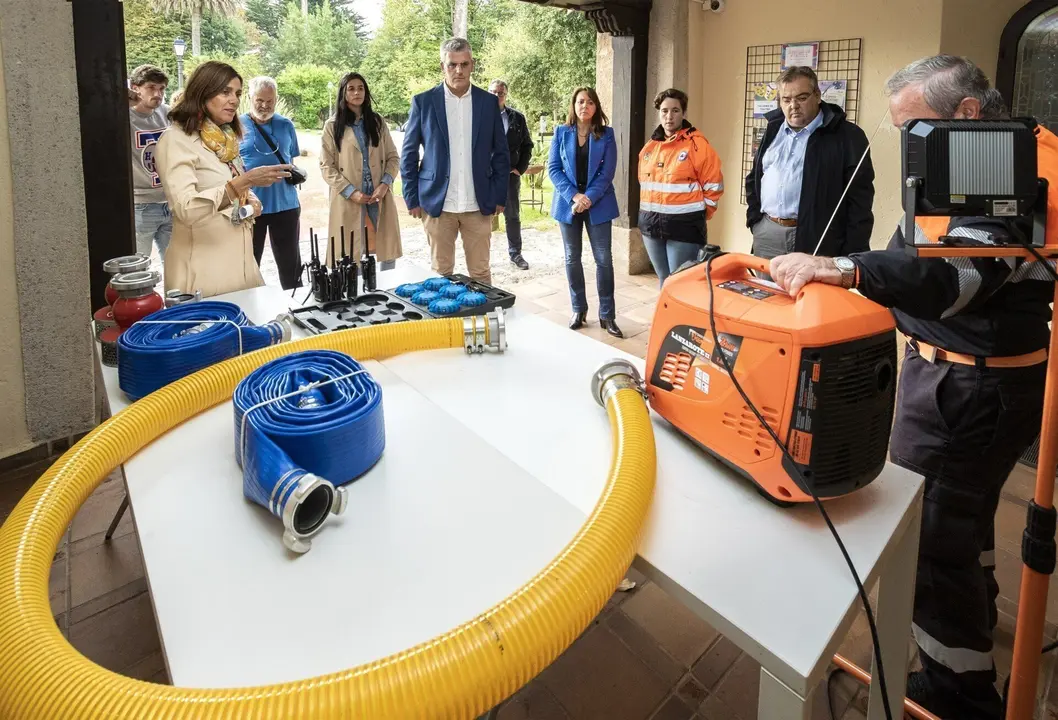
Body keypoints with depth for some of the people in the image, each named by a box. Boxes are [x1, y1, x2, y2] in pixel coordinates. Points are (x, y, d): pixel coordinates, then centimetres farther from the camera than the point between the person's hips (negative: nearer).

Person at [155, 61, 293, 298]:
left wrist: (251, 203, 2)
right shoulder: (176, 140, -11)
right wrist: (244, 181, -31)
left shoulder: (226, 140, 14)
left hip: (240, 264, 7)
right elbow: (186, 209, -24)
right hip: (202, 271, -7)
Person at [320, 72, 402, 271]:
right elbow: (327, 166, -2)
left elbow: (393, 157, 8)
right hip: (349, 199, -2)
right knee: (352, 255, -1)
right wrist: (350, 192, -14)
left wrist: (385, 183, -10)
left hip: (380, 196, 3)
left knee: (387, 249, 6)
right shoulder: (332, 126, 3)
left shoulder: (377, 122, 11)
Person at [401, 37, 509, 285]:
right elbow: (408, 155, 3)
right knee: (441, 273, 7)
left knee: (481, 273, 7)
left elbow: (501, 153, 9)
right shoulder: (423, 102, 0)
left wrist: (499, 197, 4)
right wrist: (412, 199, -1)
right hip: (437, 204, -1)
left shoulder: (489, 102, 5)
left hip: (479, 205, 1)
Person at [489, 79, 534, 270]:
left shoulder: (517, 117, 6)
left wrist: (520, 168, 0)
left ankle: (515, 253, 18)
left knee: (513, 215, 8)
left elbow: (527, 145, 9)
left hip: (510, 174, 2)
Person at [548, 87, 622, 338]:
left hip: (598, 204, -1)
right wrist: (574, 196, -15)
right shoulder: (561, 133, 3)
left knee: (604, 259, -2)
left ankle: (607, 315, 5)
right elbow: (553, 168, -2)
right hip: (568, 202, 1)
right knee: (572, 258, 7)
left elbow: (607, 172, -5)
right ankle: (578, 310, 20)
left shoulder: (606, 134, 1)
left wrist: (588, 198, -17)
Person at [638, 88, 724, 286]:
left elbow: (713, 186, -7)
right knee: (664, 281, 15)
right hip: (652, 223, 6)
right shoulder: (650, 146, 11)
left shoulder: (697, 144, -8)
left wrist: (697, 216, -2)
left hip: (684, 226, -6)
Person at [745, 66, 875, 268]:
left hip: (816, 240, -5)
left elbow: (860, 201, -7)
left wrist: (853, 256, -12)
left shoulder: (847, 136, -3)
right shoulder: (773, 130, 14)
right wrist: (754, 219, 11)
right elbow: (754, 179, 25)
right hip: (766, 235, 5)